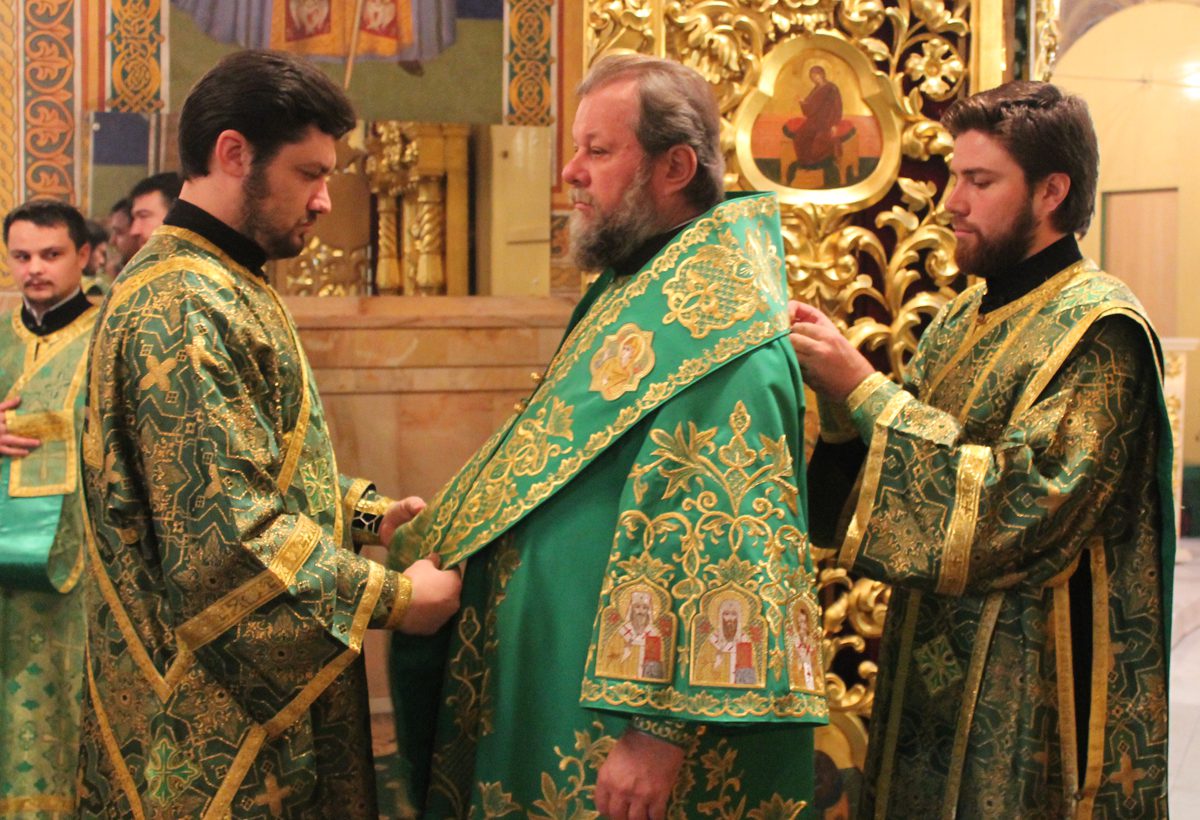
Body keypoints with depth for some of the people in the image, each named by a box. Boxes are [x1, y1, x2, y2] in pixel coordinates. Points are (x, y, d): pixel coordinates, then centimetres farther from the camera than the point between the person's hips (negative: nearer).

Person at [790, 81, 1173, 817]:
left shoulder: (1097, 329, -15)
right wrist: (834, 384, -11)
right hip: (937, 666, 8)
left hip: (1034, 686, -7)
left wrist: (862, 387, -23)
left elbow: (1019, 504, -25)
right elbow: (886, 471, 7)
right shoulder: (970, 315, 9)